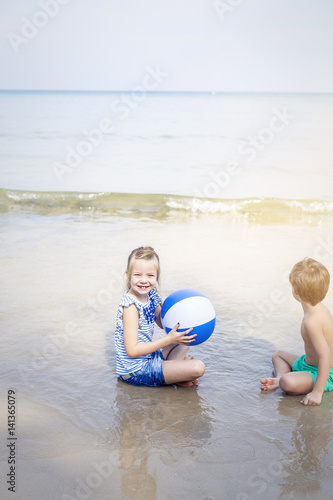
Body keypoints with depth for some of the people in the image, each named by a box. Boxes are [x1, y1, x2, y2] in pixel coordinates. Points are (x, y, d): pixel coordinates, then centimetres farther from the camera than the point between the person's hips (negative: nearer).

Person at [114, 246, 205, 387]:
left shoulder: (151, 295, 0)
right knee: (197, 368, -19)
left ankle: (172, 370, 5)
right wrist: (169, 339, -22)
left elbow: (163, 323, 17)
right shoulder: (130, 306, -24)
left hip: (149, 357, 9)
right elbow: (132, 350, -26)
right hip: (136, 372, -9)